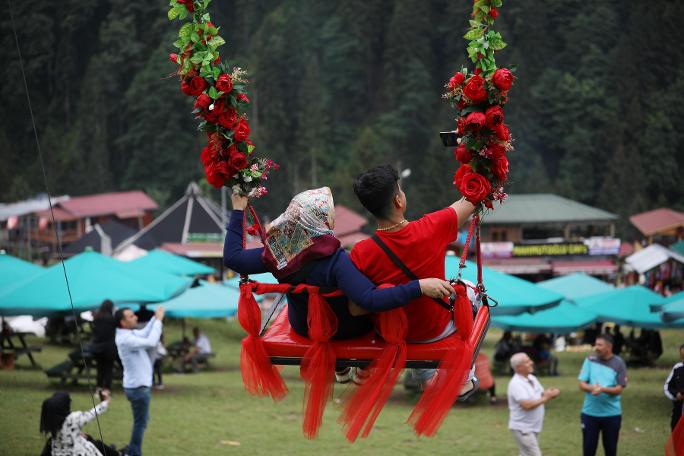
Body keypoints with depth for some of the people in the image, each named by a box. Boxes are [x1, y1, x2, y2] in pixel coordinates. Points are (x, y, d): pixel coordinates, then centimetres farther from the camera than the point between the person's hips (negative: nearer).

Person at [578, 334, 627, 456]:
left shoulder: (618, 363, -5)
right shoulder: (590, 360, 0)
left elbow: (619, 389, -9)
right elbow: (582, 384, -2)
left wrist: (603, 389, -27)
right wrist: (592, 388, -24)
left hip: (612, 414, -1)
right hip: (590, 413, 1)